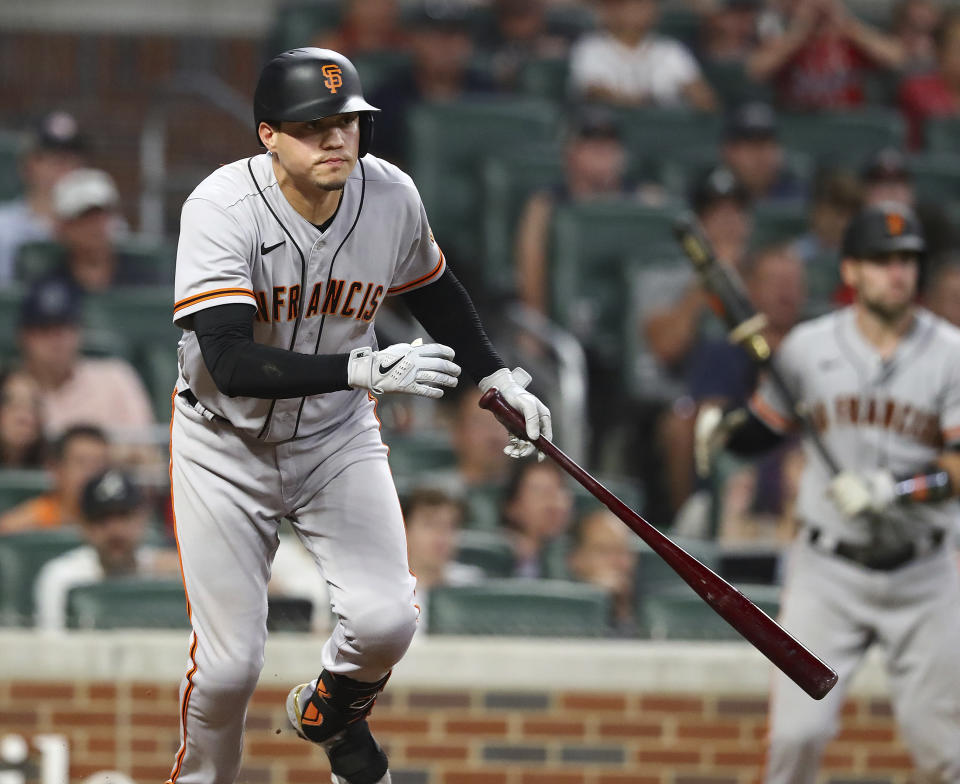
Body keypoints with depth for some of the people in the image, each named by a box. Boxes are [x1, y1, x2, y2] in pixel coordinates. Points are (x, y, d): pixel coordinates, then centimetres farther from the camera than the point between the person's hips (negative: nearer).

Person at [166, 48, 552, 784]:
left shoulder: (392, 197, -13)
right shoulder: (221, 209, -27)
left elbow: (435, 291, 11)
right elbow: (231, 363, -38)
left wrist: (497, 377, 10)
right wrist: (363, 369, -46)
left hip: (337, 438, 3)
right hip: (226, 444, -3)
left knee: (386, 621, -13)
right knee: (229, 665, -7)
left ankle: (330, 710, 22)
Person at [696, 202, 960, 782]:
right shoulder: (808, 348, 0)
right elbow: (764, 430, 10)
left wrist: (896, 490, -24)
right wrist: (724, 430, -11)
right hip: (829, 569, 0)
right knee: (798, 730, -9)